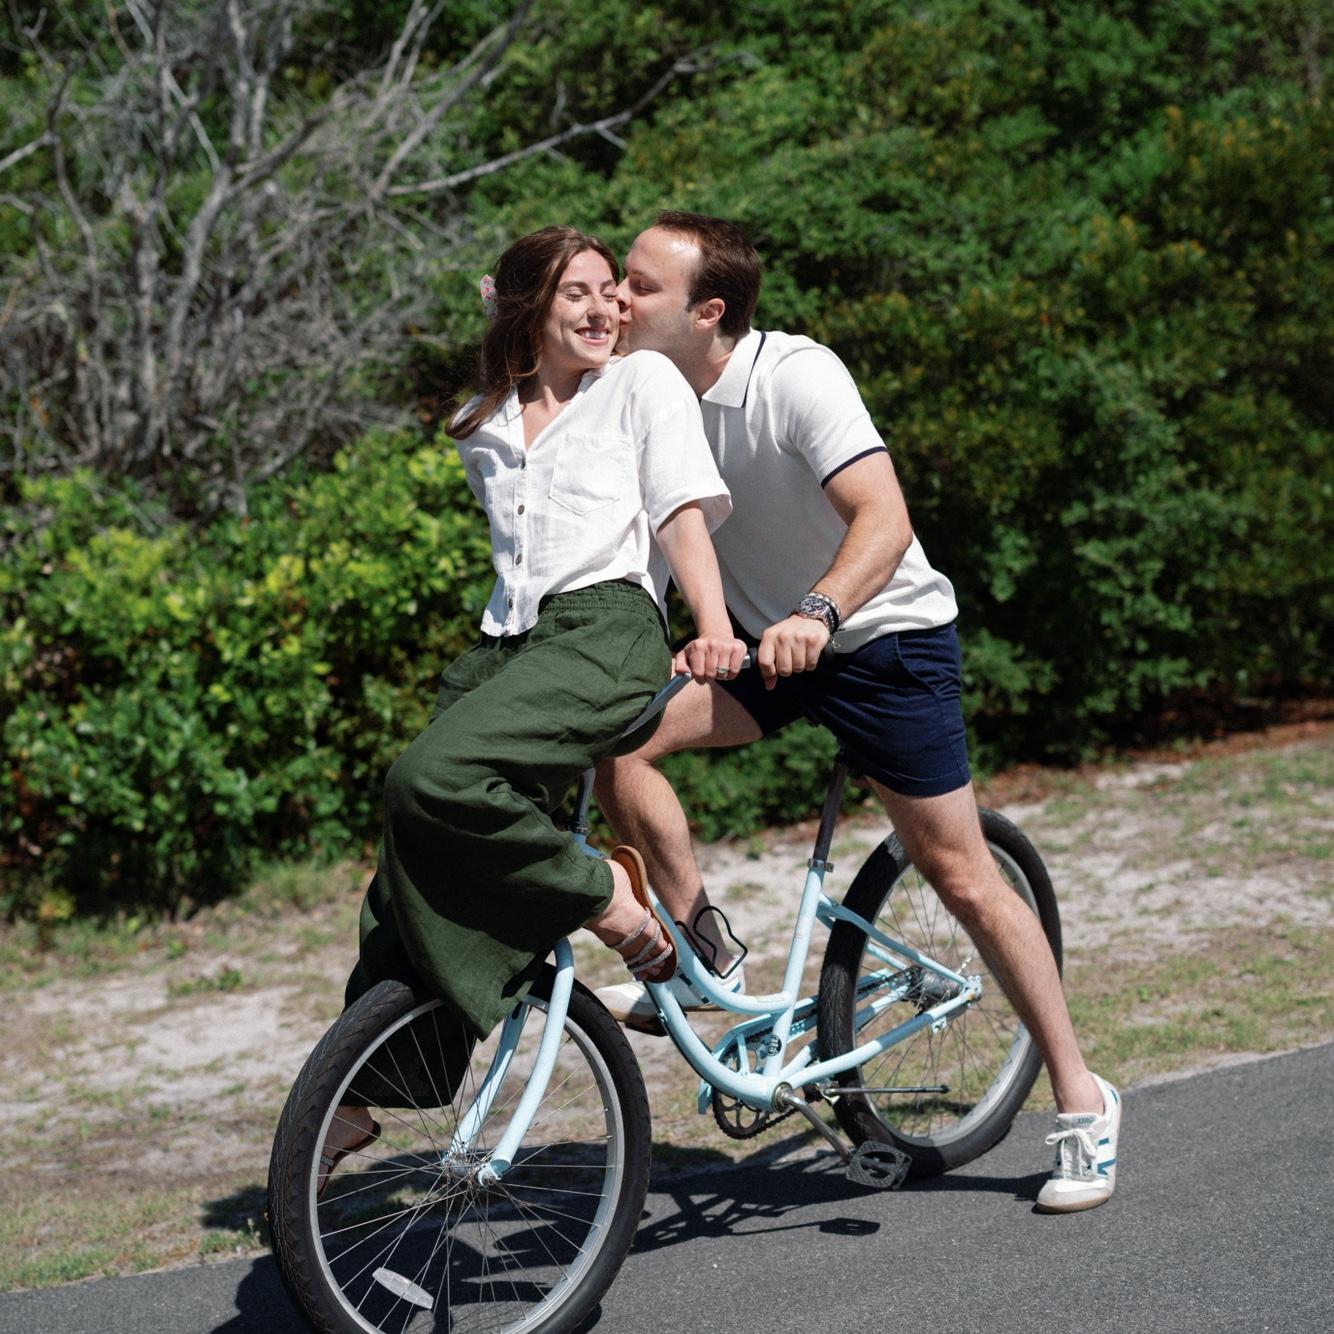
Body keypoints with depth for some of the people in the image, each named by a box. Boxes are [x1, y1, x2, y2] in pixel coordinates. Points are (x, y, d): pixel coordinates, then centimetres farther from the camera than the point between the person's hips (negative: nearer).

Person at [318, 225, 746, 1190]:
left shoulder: (645, 382, 10)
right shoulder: (486, 425, 25)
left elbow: (683, 512, -1)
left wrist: (715, 627, -14)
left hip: (604, 629, -6)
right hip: (506, 642, 6)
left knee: (431, 781, -31)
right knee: (405, 879, -4)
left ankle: (605, 889, -11)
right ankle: (358, 1097, 5)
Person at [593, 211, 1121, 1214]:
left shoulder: (796, 377, -25)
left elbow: (883, 518, -36)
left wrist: (818, 612, -51)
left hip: (888, 636, -6)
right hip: (771, 640, 6)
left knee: (960, 875, -3)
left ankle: (1083, 1103, 11)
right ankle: (700, 954, -3)